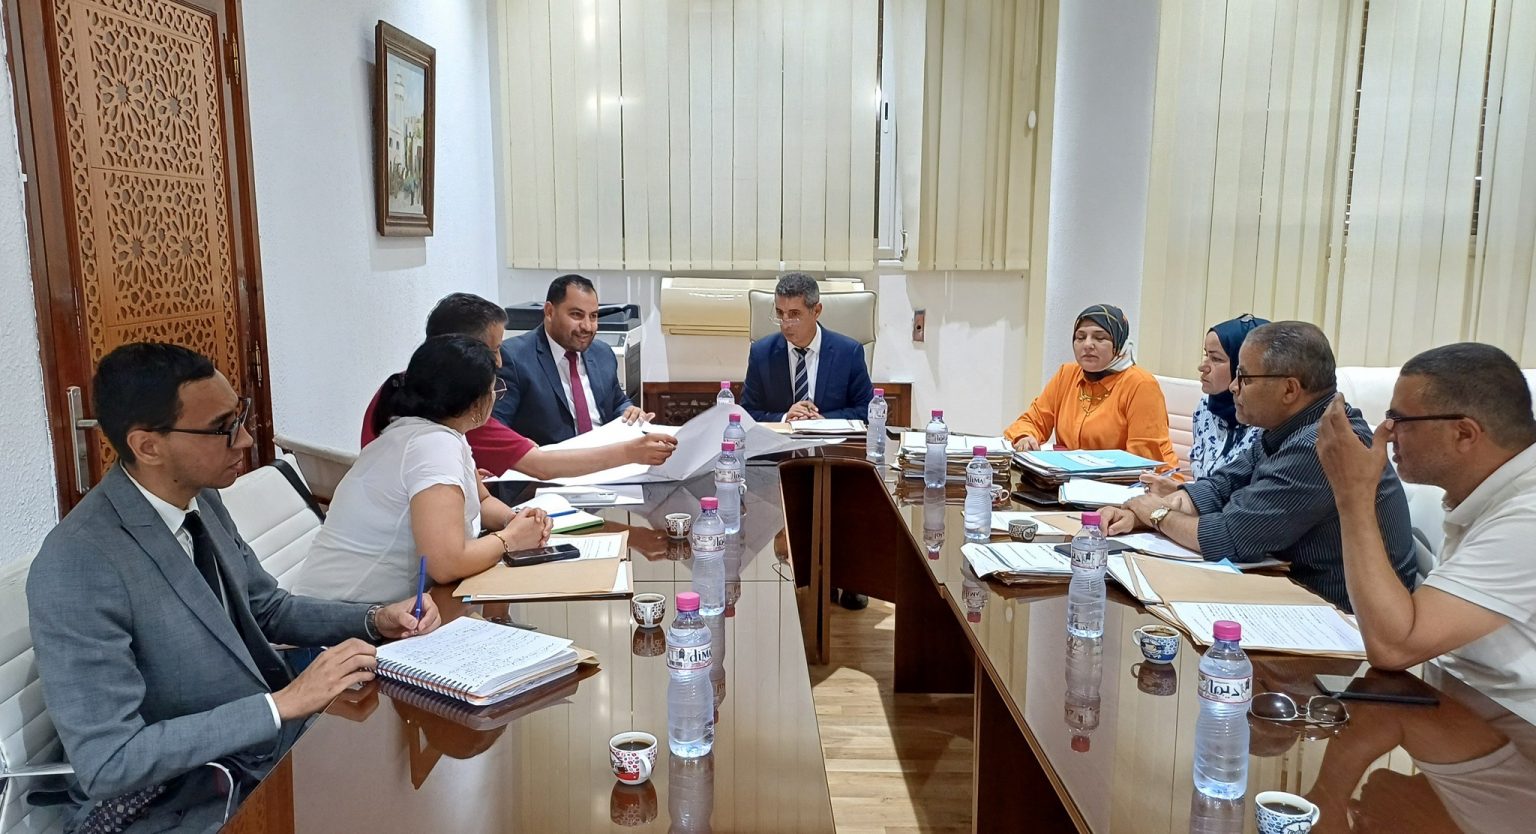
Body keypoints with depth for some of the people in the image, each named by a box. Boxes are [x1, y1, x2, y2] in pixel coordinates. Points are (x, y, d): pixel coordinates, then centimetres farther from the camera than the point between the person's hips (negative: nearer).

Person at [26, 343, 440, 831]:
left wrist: (375, 620, -4)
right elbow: (107, 762, -26)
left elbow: (268, 610, 12)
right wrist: (284, 703, -27)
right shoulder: (77, 568, -25)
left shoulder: (201, 501, -1)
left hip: (268, 744, 7)